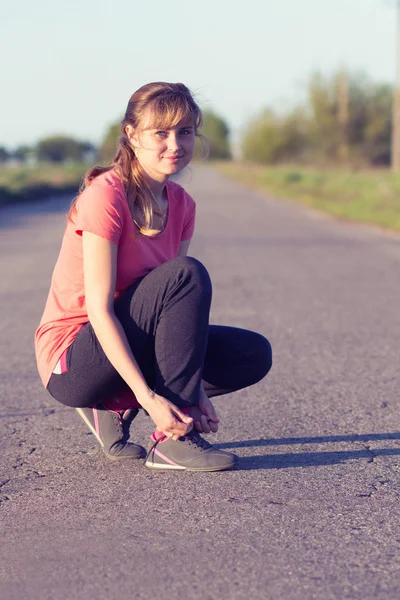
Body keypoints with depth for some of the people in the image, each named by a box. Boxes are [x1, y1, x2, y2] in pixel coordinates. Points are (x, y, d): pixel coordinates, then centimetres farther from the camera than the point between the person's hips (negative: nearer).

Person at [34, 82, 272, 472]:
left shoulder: (181, 204, 3)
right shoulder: (106, 196, -20)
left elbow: (179, 307, -1)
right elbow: (100, 310, -24)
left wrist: (196, 390, -12)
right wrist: (148, 397, -30)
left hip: (126, 346, 8)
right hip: (71, 362, -8)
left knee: (253, 355, 0)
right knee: (187, 275, -27)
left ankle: (115, 406, 4)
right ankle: (171, 439, -22)